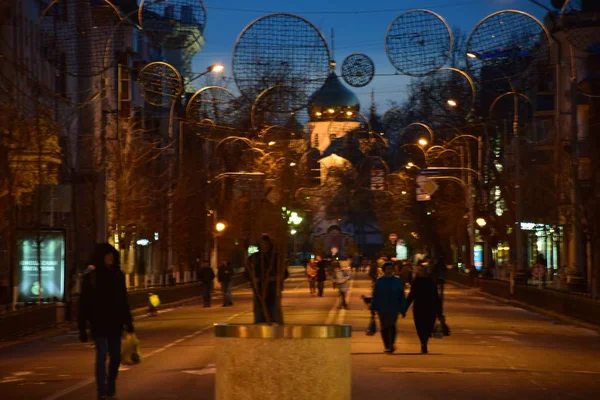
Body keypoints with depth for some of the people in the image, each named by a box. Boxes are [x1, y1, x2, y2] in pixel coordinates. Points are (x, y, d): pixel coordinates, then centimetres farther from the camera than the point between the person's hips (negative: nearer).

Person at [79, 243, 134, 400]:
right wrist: (82, 328, -10)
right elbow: (84, 304, -7)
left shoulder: (117, 274, 5)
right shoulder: (90, 276, -6)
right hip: (98, 324, -4)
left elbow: (123, 300, 12)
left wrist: (128, 321, 9)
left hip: (115, 323, 4)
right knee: (101, 356, -11)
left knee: (115, 357, 10)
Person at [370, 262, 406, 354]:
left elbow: (402, 296, 6)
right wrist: (373, 308, 2)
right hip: (382, 309, 2)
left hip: (394, 308, -2)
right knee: (384, 327, 5)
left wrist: (403, 308, 2)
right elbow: (375, 296, 6)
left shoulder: (398, 281, 4)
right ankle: (387, 346, 16)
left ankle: (391, 344, -16)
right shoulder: (379, 281, 5)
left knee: (392, 325, -18)